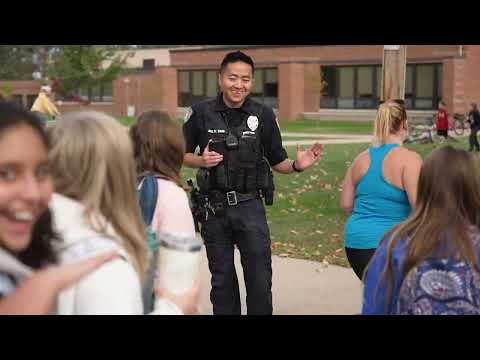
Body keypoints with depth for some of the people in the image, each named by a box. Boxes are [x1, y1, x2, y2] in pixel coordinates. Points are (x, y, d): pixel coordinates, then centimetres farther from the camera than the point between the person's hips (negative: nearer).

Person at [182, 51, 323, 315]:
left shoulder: (263, 115, -1)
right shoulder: (201, 113, -3)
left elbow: (277, 161, 5)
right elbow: (181, 154, 6)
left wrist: (297, 165, -15)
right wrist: (201, 161, -14)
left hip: (250, 207, 0)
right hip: (214, 208, 1)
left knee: (260, 279, -1)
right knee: (222, 280, 14)